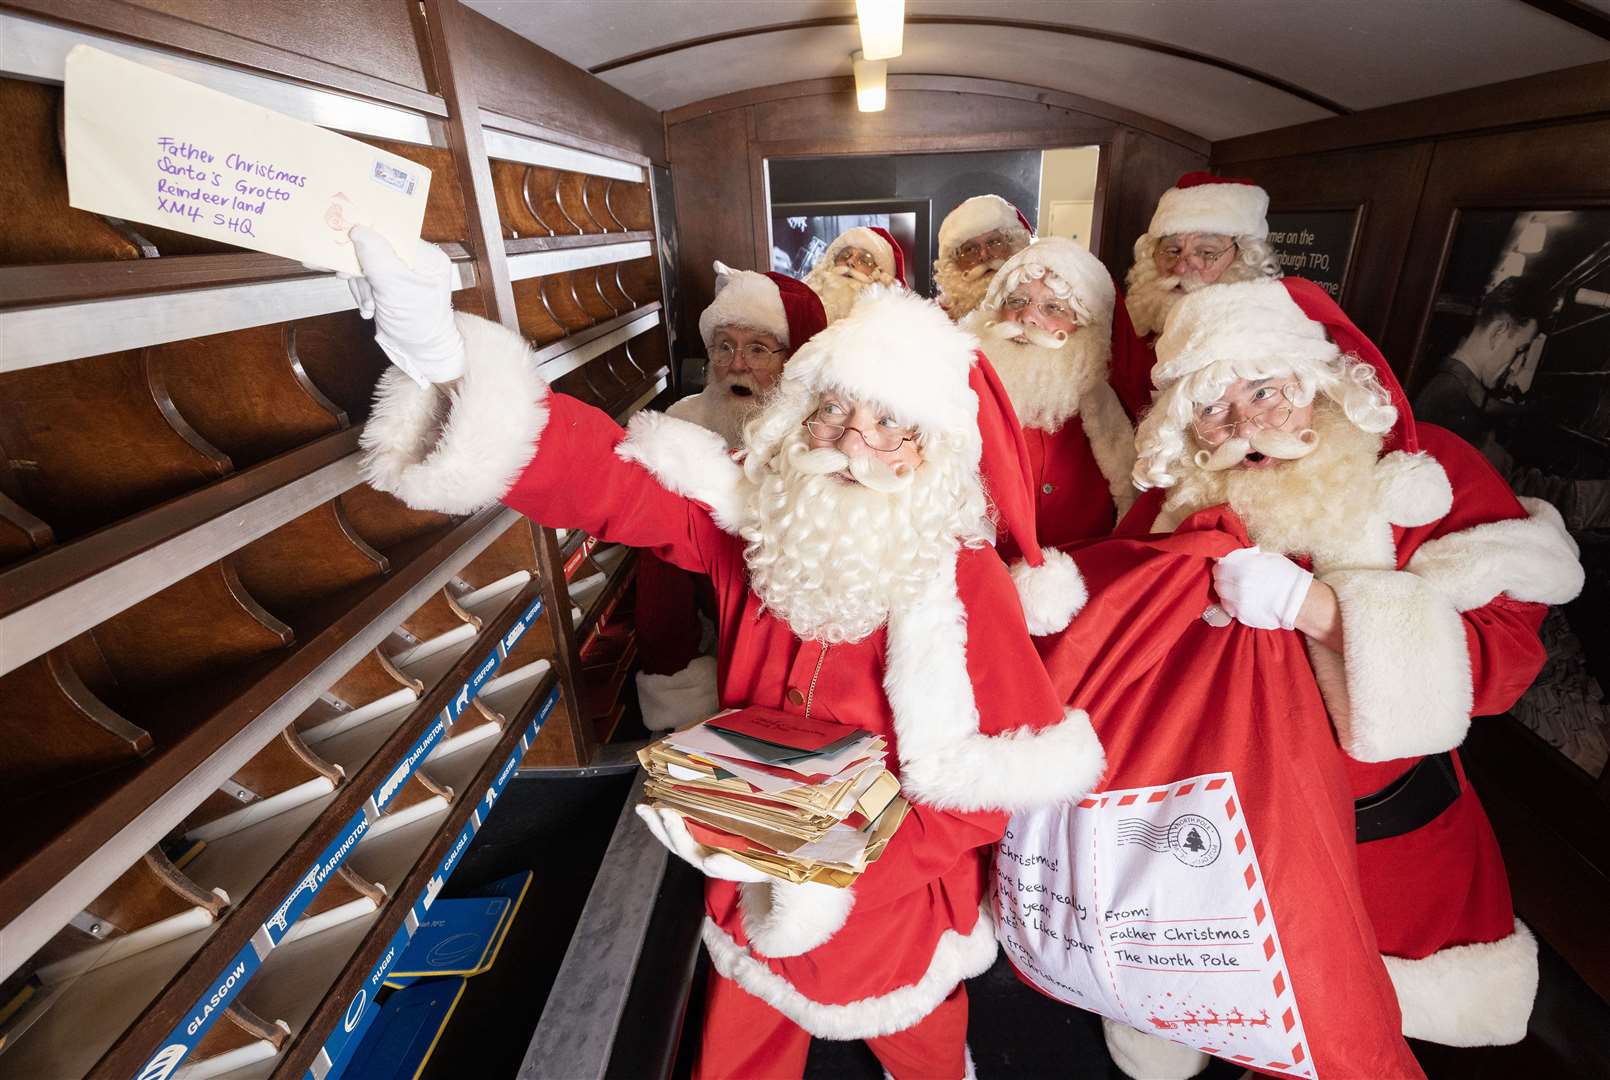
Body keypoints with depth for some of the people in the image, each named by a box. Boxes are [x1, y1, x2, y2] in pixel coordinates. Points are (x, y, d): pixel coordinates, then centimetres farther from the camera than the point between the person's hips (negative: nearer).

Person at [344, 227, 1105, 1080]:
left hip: (888, 905, -1)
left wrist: (844, 876, -29)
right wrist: (442, 358, -40)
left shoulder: (966, 585, -25)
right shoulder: (756, 519, -16)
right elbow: (601, 478, -26)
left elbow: (988, 786, -20)